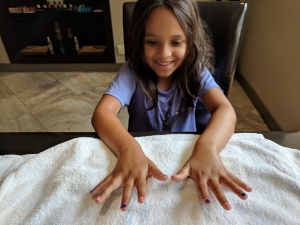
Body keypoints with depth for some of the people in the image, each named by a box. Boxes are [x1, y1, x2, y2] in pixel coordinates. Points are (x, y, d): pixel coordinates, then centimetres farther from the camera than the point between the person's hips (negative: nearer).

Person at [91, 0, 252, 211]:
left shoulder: (196, 71, -11)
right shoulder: (132, 71, -14)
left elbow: (224, 109, -27)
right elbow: (102, 112, -27)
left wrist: (207, 147, -47)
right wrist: (129, 150, -46)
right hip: (141, 153, -3)